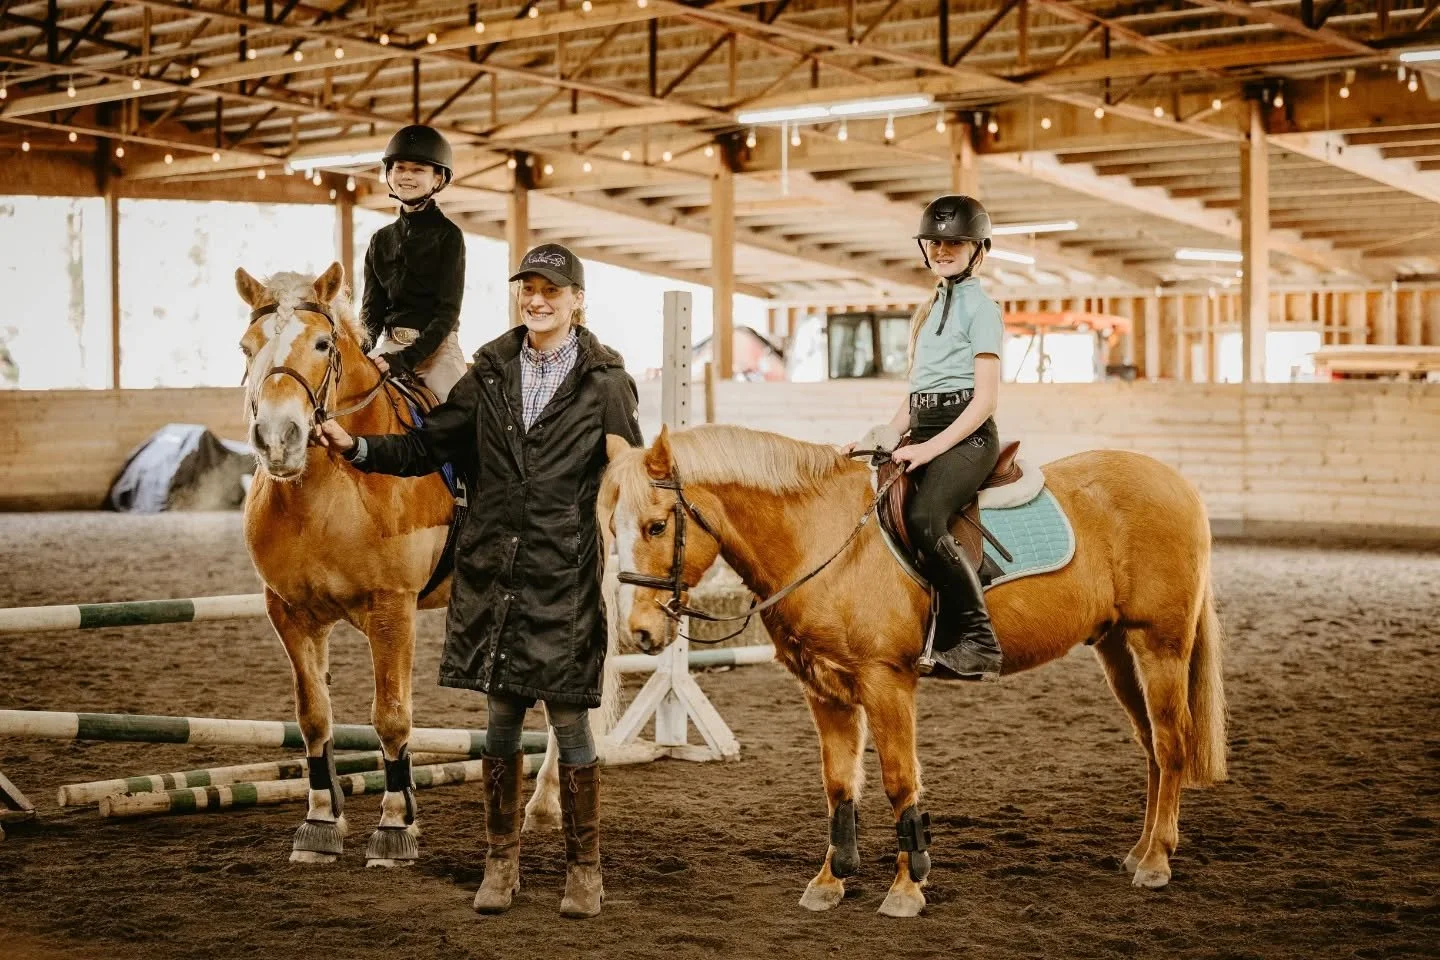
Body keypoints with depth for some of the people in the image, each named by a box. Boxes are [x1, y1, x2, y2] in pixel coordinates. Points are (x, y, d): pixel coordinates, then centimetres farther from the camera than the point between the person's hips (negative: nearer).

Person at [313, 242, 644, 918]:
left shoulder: (606, 383, -2)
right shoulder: (491, 372, 8)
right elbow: (428, 448, 12)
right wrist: (356, 447, -2)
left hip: (565, 577, -3)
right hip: (492, 571, 3)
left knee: (569, 722, 2)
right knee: (501, 720, 10)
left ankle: (584, 869, 15)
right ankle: (501, 863, 21)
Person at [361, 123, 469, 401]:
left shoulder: (448, 235, -3)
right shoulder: (381, 240, 12)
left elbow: (448, 309, -9)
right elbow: (371, 307, 11)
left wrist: (408, 357, -20)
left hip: (436, 345, -4)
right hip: (390, 344, 5)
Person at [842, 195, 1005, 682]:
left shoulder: (980, 308, -2)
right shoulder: (931, 308, 23)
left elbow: (986, 398, -10)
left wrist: (930, 447, -19)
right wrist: (885, 435, 7)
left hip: (967, 434, -8)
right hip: (924, 434, 8)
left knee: (923, 518, -33)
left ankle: (976, 642, -27)